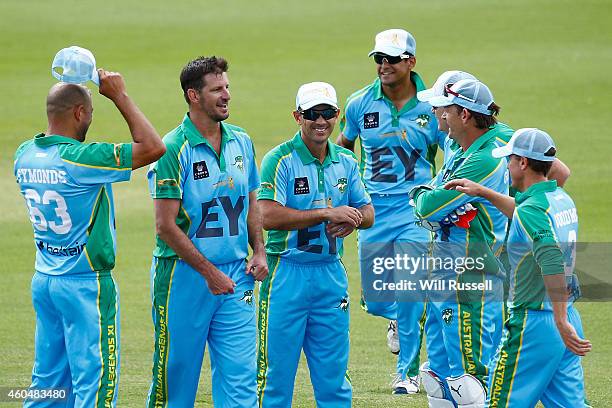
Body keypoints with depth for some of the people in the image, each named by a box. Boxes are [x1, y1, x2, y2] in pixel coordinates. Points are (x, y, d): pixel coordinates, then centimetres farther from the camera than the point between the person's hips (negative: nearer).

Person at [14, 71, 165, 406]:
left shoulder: (24, 155, 0)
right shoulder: (79, 159, -22)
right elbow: (152, 147, -22)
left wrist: (68, 92, 20)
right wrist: (119, 96, -14)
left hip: (43, 279, 8)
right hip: (86, 285, -8)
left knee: (48, 378, 15)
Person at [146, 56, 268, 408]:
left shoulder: (241, 142, 8)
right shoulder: (175, 149, -11)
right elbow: (166, 225, -13)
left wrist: (258, 251, 5)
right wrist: (209, 272, -14)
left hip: (236, 278, 5)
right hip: (185, 274, -5)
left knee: (240, 373, 0)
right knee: (178, 372, 3)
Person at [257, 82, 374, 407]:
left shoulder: (346, 162, 10)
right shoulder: (280, 160, -9)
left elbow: (367, 212, 15)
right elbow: (269, 216, -19)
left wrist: (352, 220, -10)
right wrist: (327, 213, -20)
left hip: (331, 273, 5)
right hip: (286, 273, -5)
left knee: (334, 374, 9)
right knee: (277, 371, -2)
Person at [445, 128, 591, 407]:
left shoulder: (531, 209, -19)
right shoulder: (562, 199, 9)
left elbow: (552, 260, -33)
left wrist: (561, 322, -35)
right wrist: (483, 192, 34)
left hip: (534, 321, -9)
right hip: (568, 316, 9)